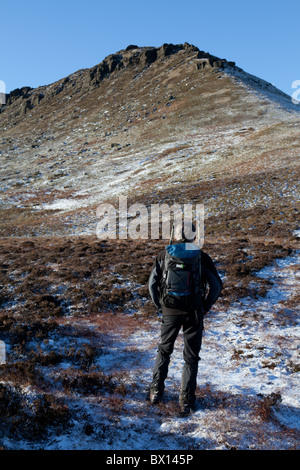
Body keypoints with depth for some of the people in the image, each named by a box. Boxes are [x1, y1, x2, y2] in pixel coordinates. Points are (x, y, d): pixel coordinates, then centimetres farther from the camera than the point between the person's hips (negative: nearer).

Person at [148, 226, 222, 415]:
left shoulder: (165, 254, 1)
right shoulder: (202, 257, -2)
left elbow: (153, 283, -1)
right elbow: (216, 285, -5)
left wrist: (160, 306, 9)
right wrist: (205, 308, 5)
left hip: (170, 311, 1)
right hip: (193, 313, -1)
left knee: (164, 351, 22)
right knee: (191, 357, 13)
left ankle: (156, 391, 26)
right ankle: (187, 400, 16)